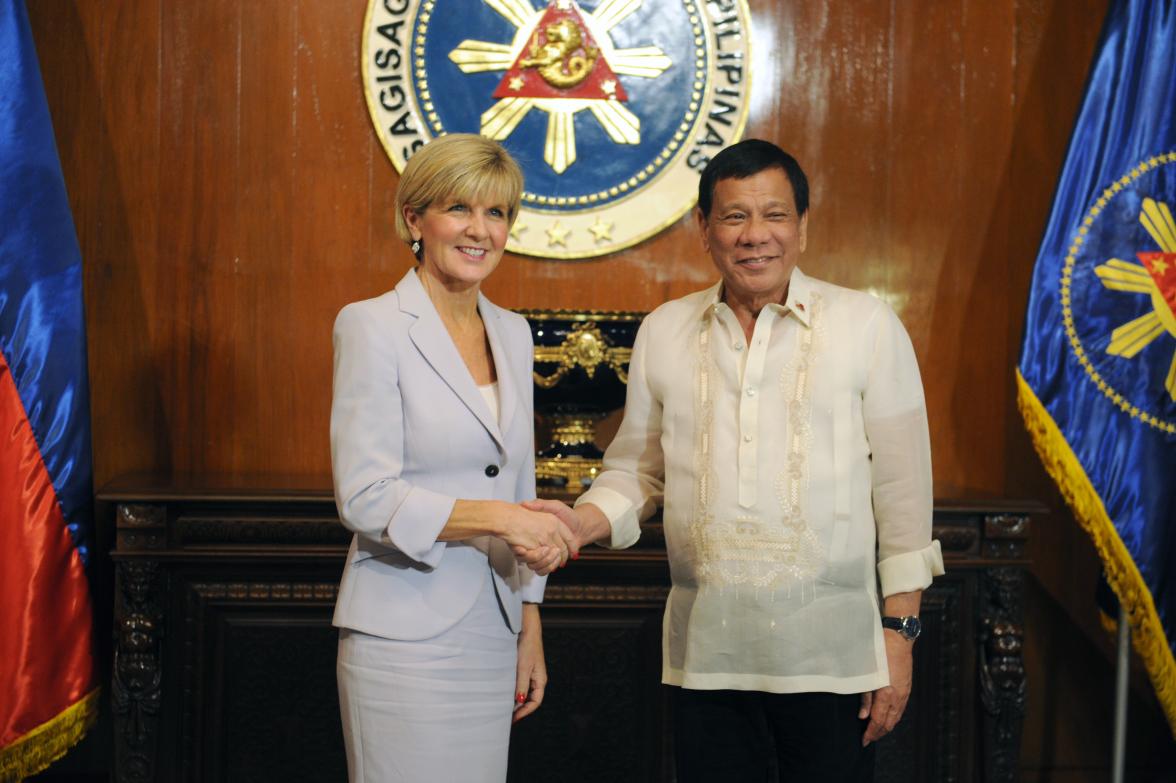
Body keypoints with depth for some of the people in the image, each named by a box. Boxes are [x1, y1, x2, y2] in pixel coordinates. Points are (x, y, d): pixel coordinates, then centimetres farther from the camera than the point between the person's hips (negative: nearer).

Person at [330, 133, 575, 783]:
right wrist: (500, 517, -19)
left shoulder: (512, 334, 12)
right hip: (406, 638, -6)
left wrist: (530, 628, 15)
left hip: (491, 632, 6)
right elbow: (365, 499, -14)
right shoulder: (373, 327, -8)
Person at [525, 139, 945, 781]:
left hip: (831, 654, -2)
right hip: (706, 654, 3)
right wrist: (586, 522, -7)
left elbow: (901, 487, -2)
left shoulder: (866, 326, -2)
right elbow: (637, 469, 14)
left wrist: (900, 631, -3)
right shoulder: (663, 332, 7)